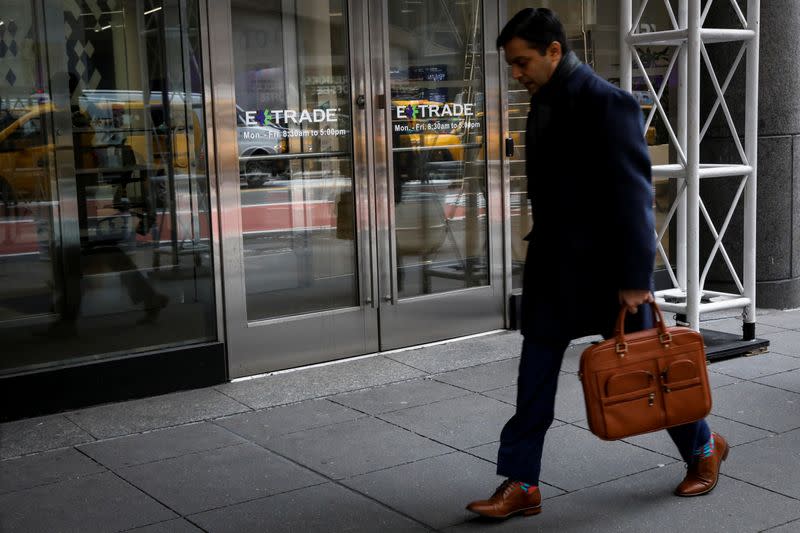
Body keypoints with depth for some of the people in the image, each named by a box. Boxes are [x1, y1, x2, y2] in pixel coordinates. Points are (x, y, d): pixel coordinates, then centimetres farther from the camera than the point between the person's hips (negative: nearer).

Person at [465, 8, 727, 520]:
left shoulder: (608, 103, -18)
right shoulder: (544, 102, 8)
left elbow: (633, 193, -20)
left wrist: (634, 277, -20)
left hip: (605, 265, -7)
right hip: (553, 266, 7)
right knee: (535, 374, 5)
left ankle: (704, 446, 32)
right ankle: (521, 484, 12)